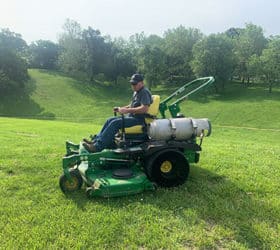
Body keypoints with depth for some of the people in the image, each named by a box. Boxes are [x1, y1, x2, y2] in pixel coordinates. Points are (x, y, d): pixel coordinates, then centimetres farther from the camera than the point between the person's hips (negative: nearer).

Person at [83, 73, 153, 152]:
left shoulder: (145, 92, -12)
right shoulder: (136, 92, 19)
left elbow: (144, 109, -26)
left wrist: (127, 110, -27)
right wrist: (121, 108, 11)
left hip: (139, 119, -10)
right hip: (132, 116, 10)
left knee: (115, 123, -25)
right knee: (110, 120, 3)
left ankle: (97, 146, -26)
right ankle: (95, 140, 2)